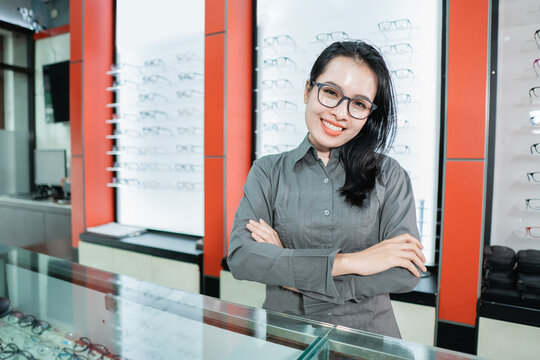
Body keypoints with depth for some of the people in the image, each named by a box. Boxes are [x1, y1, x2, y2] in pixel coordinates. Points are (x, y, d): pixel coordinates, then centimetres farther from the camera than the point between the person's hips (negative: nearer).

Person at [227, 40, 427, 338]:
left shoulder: (389, 174, 0)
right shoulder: (268, 171, 0)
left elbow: (406, 273, -9)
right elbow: (239, 256, -12)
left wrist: (293, 271, -13)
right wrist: (349, 262, -16)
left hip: (367, 336, 2)